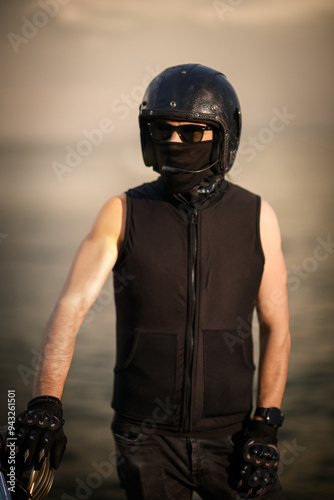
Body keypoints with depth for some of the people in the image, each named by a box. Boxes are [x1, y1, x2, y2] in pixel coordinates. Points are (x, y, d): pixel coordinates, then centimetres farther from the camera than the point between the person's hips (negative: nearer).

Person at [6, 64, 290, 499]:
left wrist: (266, 425, -4)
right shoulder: (123, 214, -2)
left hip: (228, 436, 1)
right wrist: (45, 403, -25)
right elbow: (71, 306, -12)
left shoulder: (257, 217, 1)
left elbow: (276, 327, 4)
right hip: (146, 439, -1)